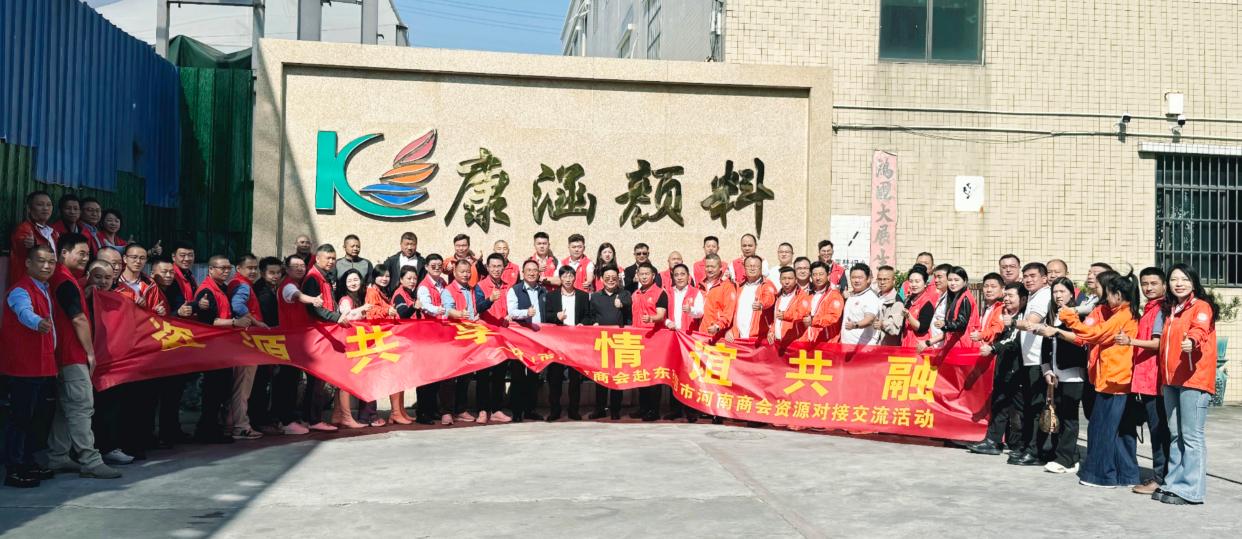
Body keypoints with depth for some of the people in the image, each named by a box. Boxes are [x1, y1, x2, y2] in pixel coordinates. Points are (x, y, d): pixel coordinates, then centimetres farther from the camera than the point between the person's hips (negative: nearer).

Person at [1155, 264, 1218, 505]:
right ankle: (1174, 483, 20)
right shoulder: (1170, 310, 18)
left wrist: (1191, 340, -46)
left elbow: (1200, 329, -25)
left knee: (1191, 436, -6)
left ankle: (1190, 490, -1)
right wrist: (1164, 373, 11)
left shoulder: (1201, 306, -5)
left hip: (1194, 378, -8)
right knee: (1175, 435, 13)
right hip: (1171, 379, 8)